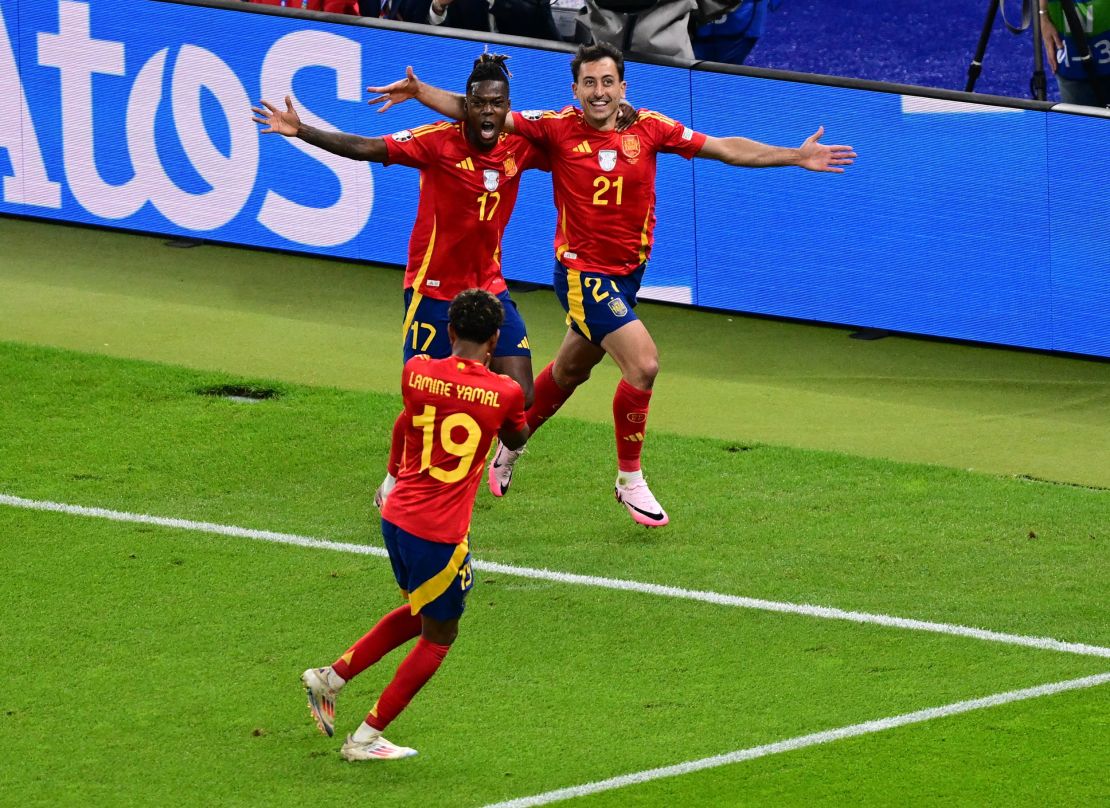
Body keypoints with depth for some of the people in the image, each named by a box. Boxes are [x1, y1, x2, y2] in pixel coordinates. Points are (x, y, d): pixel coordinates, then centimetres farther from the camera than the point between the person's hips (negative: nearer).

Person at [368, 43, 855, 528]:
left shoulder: (648, 128, -4)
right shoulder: (558, 128, -12)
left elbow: (725, 148, 0)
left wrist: (796, 157, -4)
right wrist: (421, 93, -23)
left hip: (627, 273, 5)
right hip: (582, 272, -5)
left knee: (571, 371, 22)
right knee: (643, 363, -19)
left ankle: (510, 446, 47)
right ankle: (630, 480, -2)